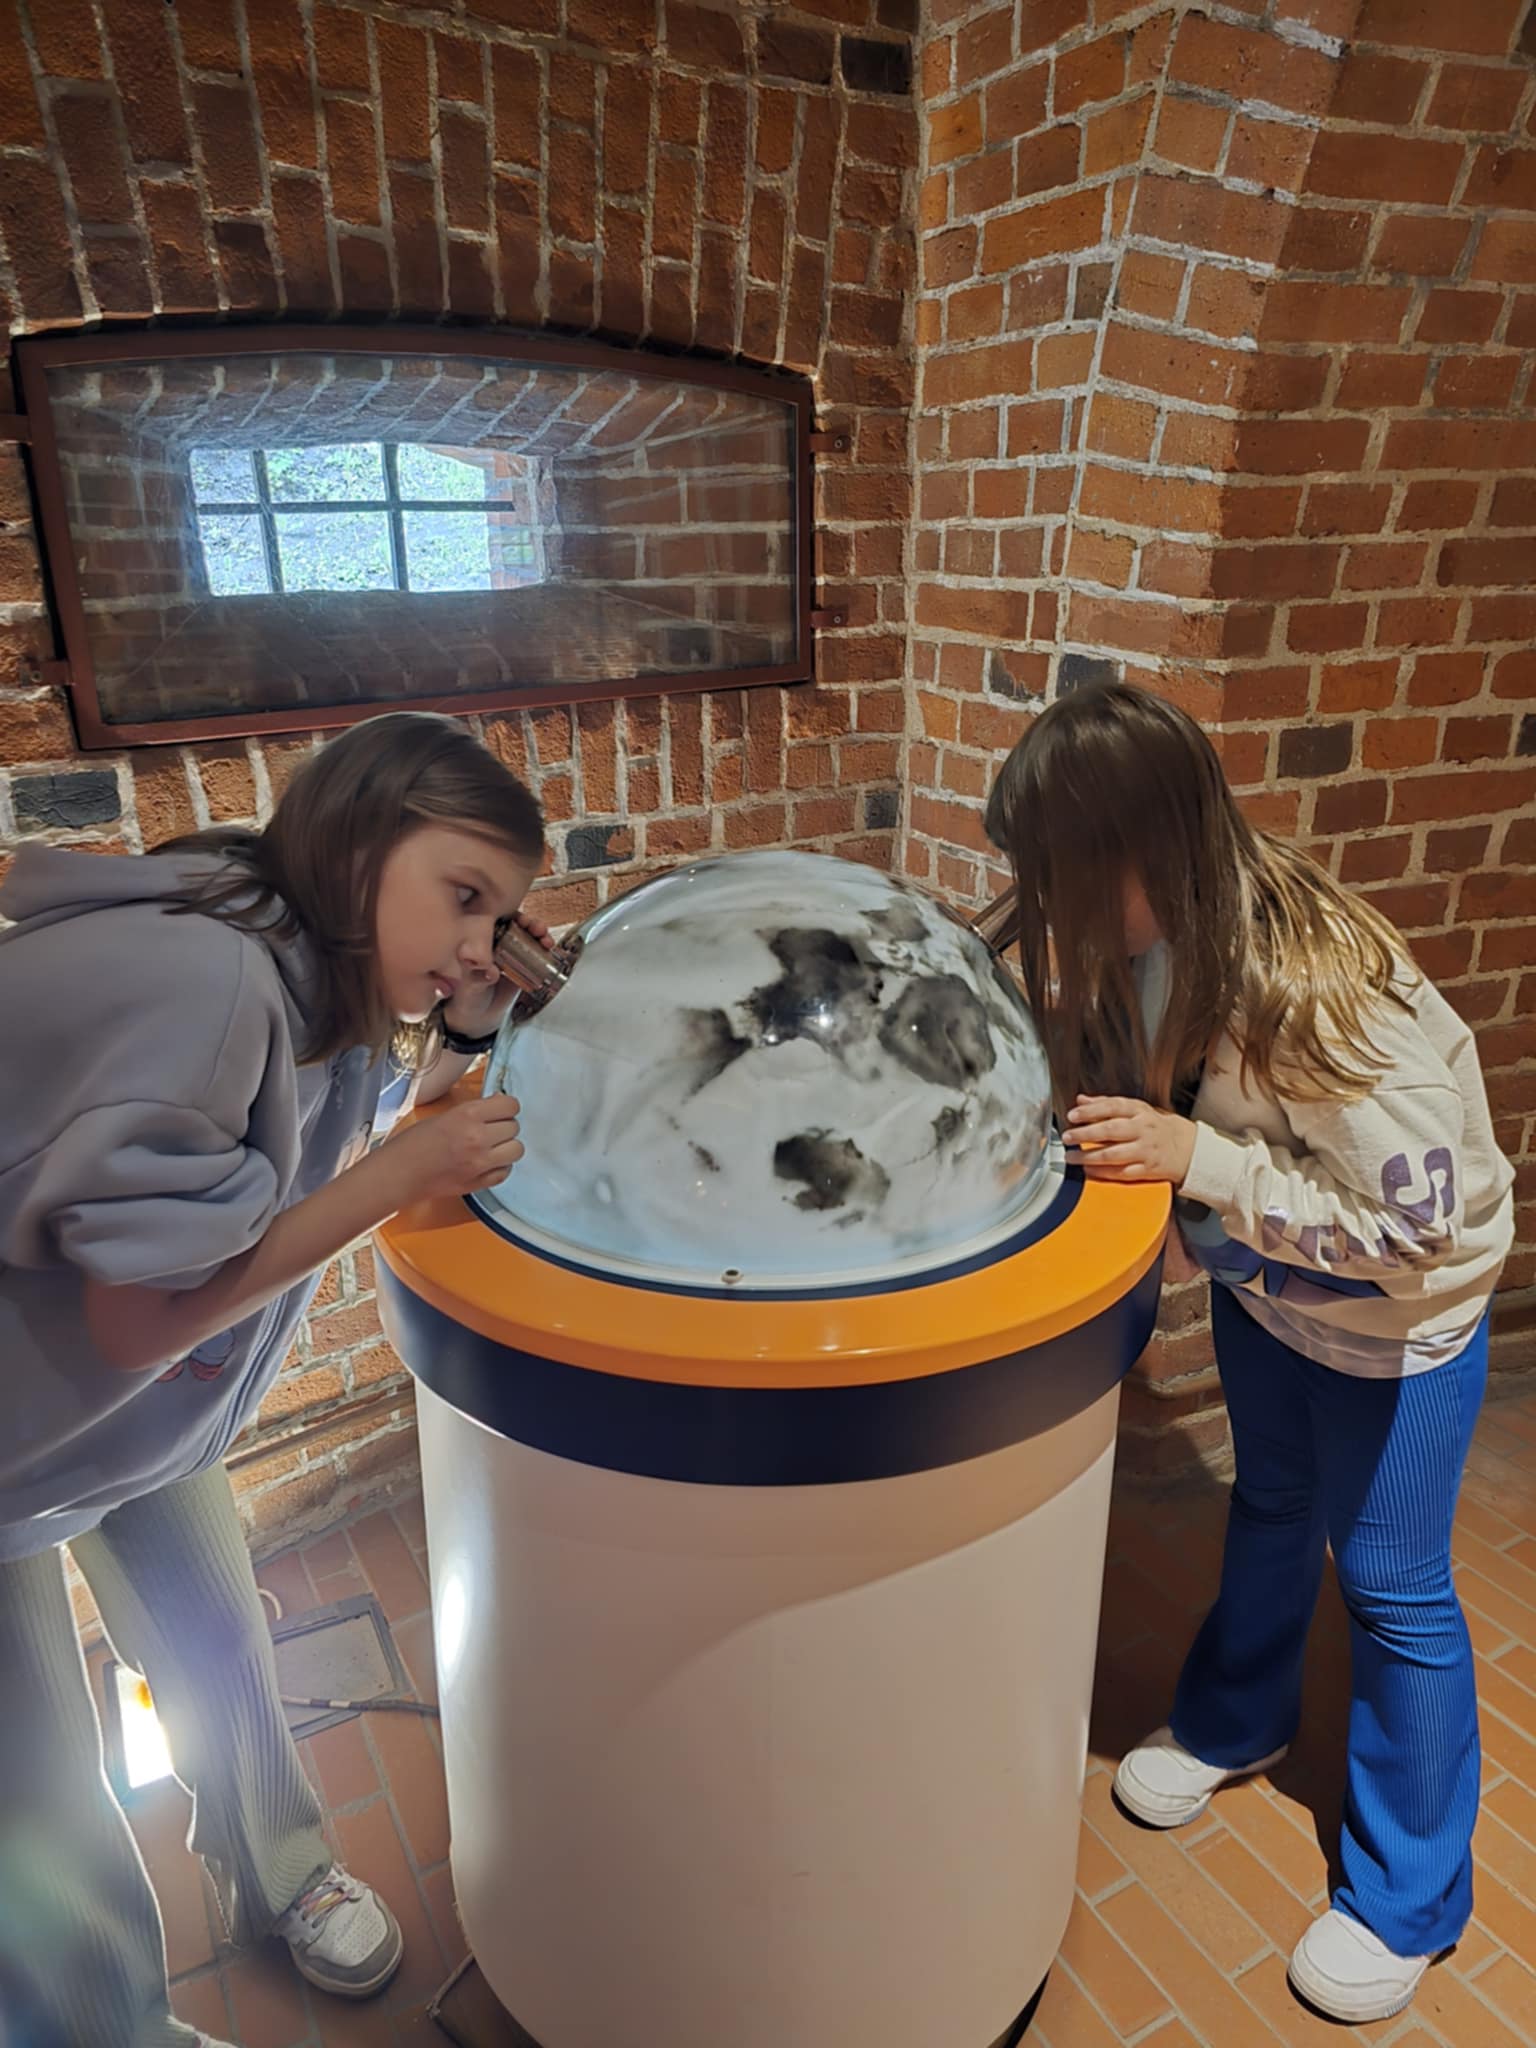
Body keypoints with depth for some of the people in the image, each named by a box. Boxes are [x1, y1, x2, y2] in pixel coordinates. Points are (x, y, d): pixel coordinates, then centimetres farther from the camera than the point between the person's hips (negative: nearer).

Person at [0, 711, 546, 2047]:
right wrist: (406, 1172, -26)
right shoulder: (197, 978, -35)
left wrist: (469, 1032, -12)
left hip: (147, 1387, 8)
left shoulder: (332, 982, -8)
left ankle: (279, 1873, 46)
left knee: (217, 1644, 21)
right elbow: (140, 1315, -29)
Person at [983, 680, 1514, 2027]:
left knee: (1389, 1584, 10)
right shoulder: (1143, 938, -18)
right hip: (1261, 1279, 6)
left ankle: (1408, 1899, 33)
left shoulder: (1323, 990, -39)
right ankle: (1239, 1717, 51)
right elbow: (1083, 1058, -2)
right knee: (1270, 1503, 25)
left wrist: (1196, 1159, -38)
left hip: (1399, 1308, -6)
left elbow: (1418, 1225, -34)